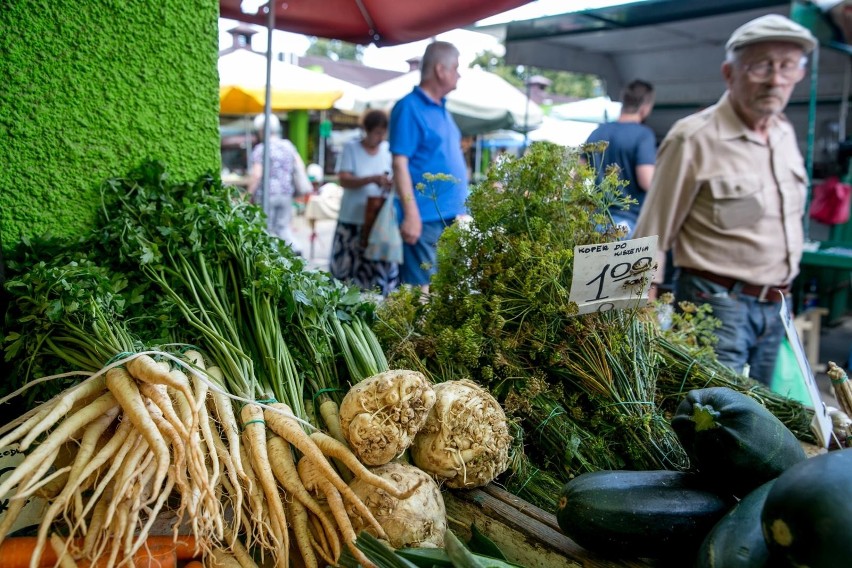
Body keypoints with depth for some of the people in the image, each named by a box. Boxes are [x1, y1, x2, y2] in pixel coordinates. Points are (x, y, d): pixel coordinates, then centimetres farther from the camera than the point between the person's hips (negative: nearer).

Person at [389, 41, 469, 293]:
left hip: (452, 216, 9)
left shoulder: (442, 109, 17)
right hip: (426, 217, -9)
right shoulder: (409, 107, -9)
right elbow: (400, 163, -16)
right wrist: (411, 214, -21)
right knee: (422, 289, -5)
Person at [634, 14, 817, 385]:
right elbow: (653, 235, -13)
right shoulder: (694, 139, -15)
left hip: (774, 306, 8)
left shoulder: (785, 135, 8)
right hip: (717, 303, -8)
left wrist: (781, 298, 19)